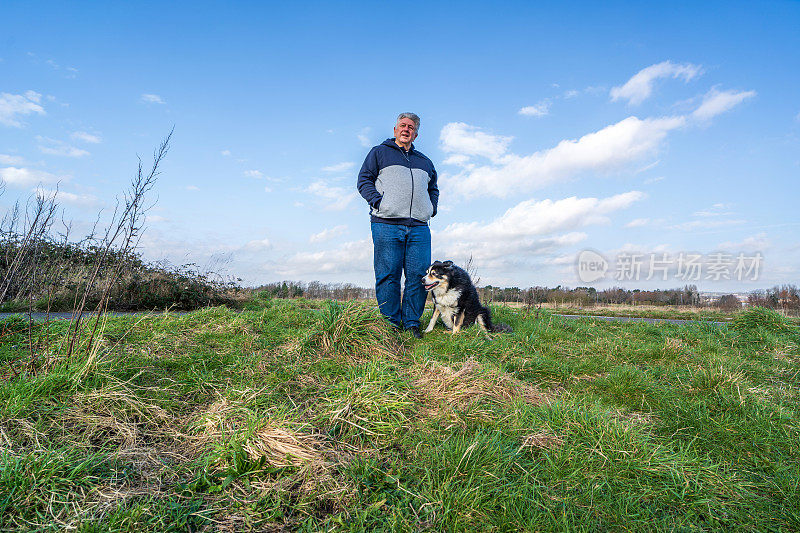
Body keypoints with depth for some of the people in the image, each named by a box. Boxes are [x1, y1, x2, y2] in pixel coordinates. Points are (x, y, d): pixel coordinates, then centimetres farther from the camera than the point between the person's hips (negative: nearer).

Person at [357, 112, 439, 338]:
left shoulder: (424, 161, 28)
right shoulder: (379, 152, 15)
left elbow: (433, 188, 36)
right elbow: (364, 180, 7)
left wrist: (432, 208, 16)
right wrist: (378, 201, -8)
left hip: (419, 228, 4)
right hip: (386, 224, -4)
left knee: (419, 276, -3)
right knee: (388, 275, -5)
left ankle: (411, 323, 7)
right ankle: (391, 325, 4)